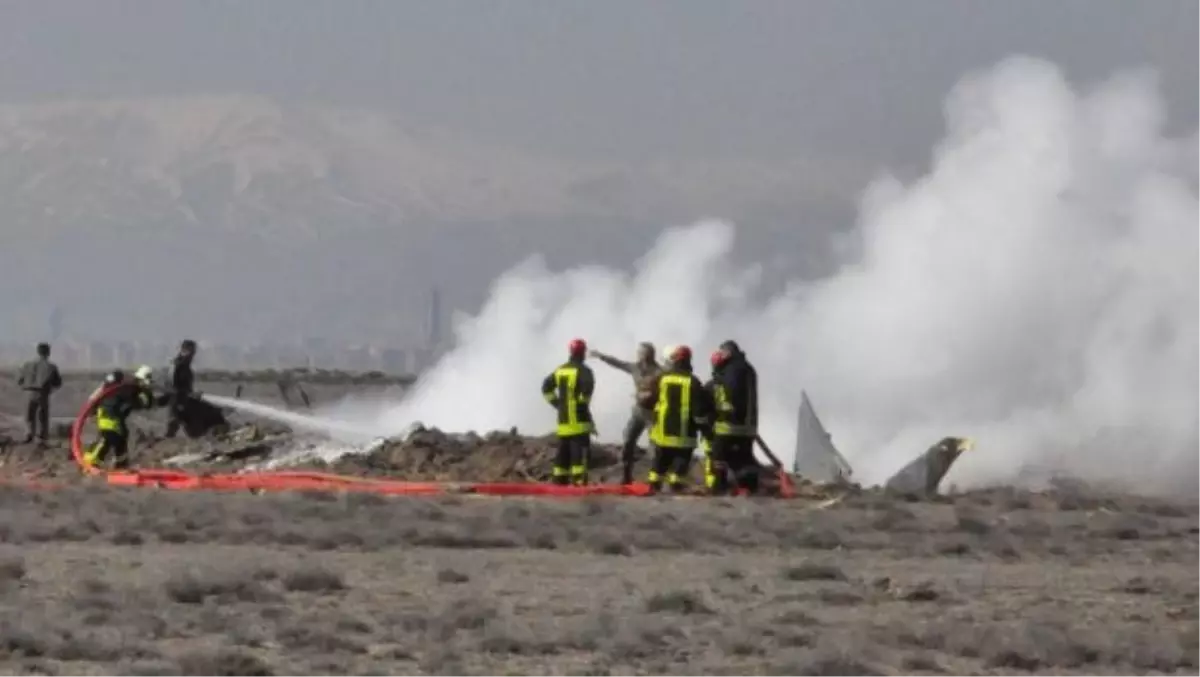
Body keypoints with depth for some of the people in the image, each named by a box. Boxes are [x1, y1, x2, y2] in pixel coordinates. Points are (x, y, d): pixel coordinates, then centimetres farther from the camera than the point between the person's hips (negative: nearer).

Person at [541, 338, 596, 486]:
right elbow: (587, 387, -26)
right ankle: (578, 480, -16)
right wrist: (584, 402, -9)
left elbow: (546, 387, 17)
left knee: (563, 451, 13)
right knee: (580, 451, -8)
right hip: (579, 419, -7)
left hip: (563, 419, 7)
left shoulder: (560, 370, 13)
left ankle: (559, 480, 15)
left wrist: (556, 402, 16)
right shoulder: (583, 371, -10)